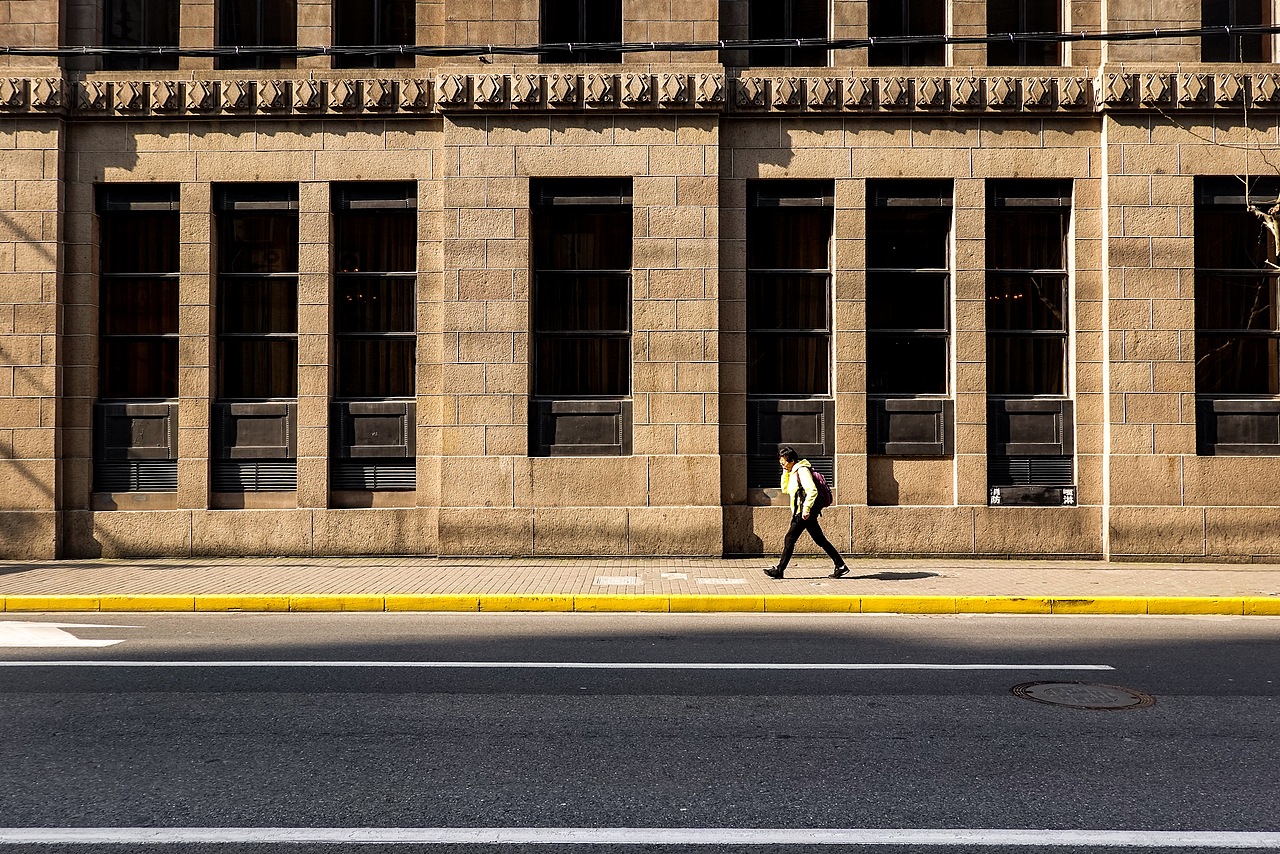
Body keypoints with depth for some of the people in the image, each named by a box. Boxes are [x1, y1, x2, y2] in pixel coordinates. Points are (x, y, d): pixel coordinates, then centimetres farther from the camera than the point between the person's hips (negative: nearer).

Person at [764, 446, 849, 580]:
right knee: (820, 540, 9)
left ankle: (779, 570, 2)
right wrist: (785, 472, 12)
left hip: (804, 513, -10)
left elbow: (812, 490, -22)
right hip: (802, 513, 10)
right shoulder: (794, 472, 17)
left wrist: (806, 508, -26)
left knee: (789, 539, -4)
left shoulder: (802, 470, -13)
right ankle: (840, 566, 8)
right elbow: (785, 489, 22)